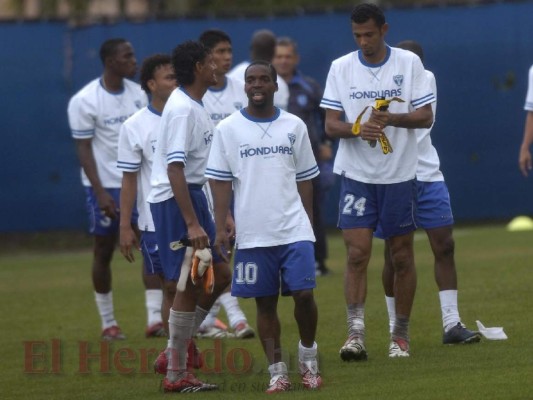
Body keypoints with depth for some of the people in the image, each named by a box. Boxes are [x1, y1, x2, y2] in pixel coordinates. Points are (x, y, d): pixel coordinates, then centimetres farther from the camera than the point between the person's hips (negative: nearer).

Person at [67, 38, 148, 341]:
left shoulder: (139, 94, 3)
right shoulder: (84, 101, -11)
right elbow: (84, 148, -10)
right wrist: (100, 192, -16)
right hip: (106, 186, -4)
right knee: (104, 251, 4)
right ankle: (108, 323, 15)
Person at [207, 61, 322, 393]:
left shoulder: (294, 126, 6)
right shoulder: (228, 129, 2)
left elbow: (305, 179, 11)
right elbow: (221, 182, 2)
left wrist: (308, 223, 9)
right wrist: (220, 228, -4)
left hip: (295, 230, 0)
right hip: (253, 235, 0)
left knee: (303, 294, -8)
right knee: (265, 302, 3)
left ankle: (308, 354, 15)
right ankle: (277, 370, 10)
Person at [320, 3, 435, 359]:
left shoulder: (409, 63, -1)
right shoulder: (340, 68, 2)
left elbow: (426, 116, -2)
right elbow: (331, 124, 1)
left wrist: (392, 119, -20)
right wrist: (357, 129, -20)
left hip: (400, 174, 0)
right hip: (356, 175, 0)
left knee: (402, 256, 6)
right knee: (357, 253, -10)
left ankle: (401, 335, 17)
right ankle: (356, 333, -13)